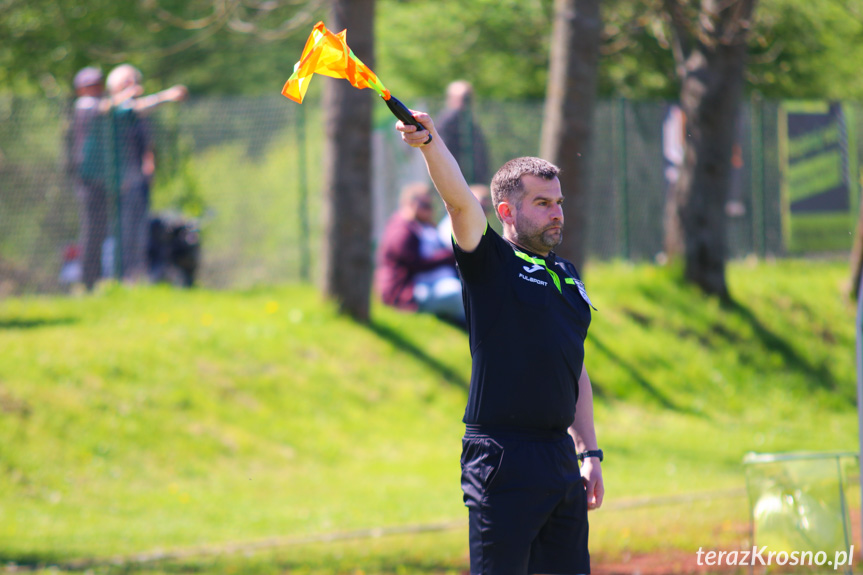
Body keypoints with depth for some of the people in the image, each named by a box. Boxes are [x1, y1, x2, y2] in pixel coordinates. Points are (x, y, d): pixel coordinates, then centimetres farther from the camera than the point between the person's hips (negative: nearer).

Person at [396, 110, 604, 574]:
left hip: (560, 458, 7)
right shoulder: (490, 262, -1)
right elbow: (460, 201, -19)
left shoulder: (567, 275, 18)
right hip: (502, 461, -7)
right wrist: (430, 143, -36)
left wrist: (589, 453, 19)